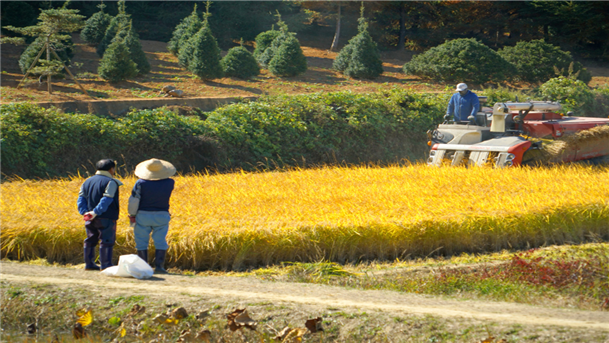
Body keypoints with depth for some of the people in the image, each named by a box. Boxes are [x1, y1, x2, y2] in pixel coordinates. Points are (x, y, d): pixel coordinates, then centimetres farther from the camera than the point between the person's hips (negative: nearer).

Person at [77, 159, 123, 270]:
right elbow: (106, 200, -21)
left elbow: (81, 199, 7)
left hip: (90, 219, 7)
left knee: (91, 240, 14)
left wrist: (85, 212, -4)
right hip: (106, 218, -7)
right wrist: (96, 212, -23)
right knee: (107, 241, -2)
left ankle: (89, 264, 17)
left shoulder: (87, 182, 15)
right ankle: (105, 265, -4)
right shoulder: (110, 183, -9)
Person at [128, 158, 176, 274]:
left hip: (142, 216, -1)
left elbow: (134, 201, -9)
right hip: (162, 216, 1)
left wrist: (132, 215, 1)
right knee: (160, 242, 4)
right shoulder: (169, 183, -5)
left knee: (142, 243, 6)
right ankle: (159, 266, -5)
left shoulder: (141, 183, -12)